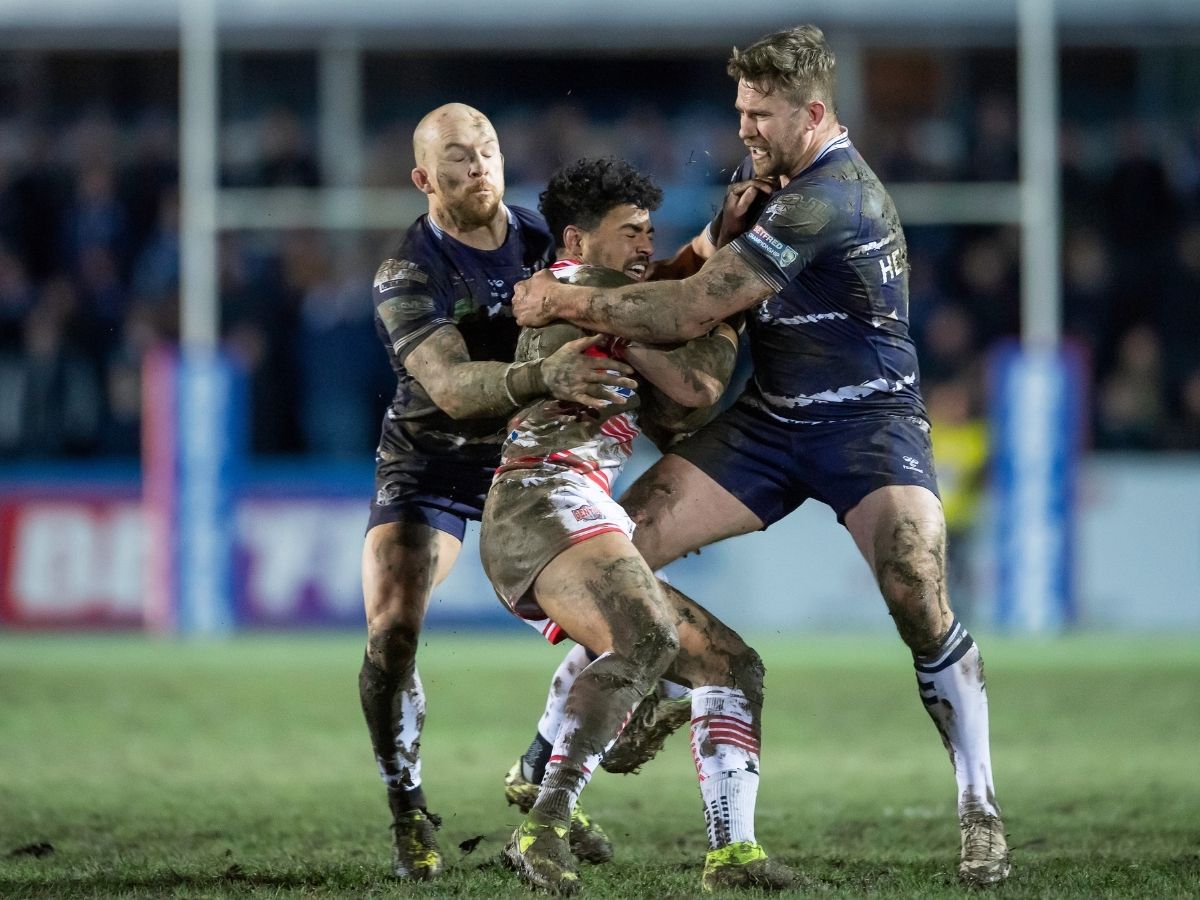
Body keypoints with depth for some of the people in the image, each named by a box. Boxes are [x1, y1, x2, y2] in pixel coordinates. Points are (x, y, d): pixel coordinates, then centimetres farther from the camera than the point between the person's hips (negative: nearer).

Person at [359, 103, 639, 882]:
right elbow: (451, 387, -37)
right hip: (429, 460, -3)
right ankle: (409, 813, 0)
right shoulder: (408, 278, -22)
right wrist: (544, 377, -55)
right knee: (391, 632, -18)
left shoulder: (546, 240, -10)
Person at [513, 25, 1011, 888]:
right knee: (618, 544, -4)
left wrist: (567, 301, -18)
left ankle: (981, 812, -9)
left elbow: (693, 310, -25)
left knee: (921, 602, -25)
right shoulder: (789, 177, 5)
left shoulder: (825, 200, -24)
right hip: (773, 419, 9)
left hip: (866, 420, -9)